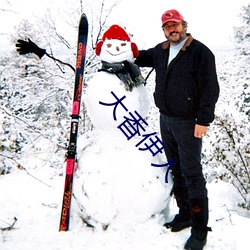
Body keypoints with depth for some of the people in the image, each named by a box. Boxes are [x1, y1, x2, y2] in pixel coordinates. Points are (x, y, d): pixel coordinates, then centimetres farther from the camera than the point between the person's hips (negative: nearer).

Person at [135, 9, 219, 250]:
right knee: (176, 170, 15)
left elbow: (210, 88, -13)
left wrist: (203, 120, -18)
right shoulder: (160, 51, 10)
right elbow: (140, 57, 30)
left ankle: (199, 229, 5)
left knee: (192, 174, -5)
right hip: (165, 120, 7)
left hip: (188, 123, -7)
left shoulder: (200, 52, -10)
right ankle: (185, 214, 30)